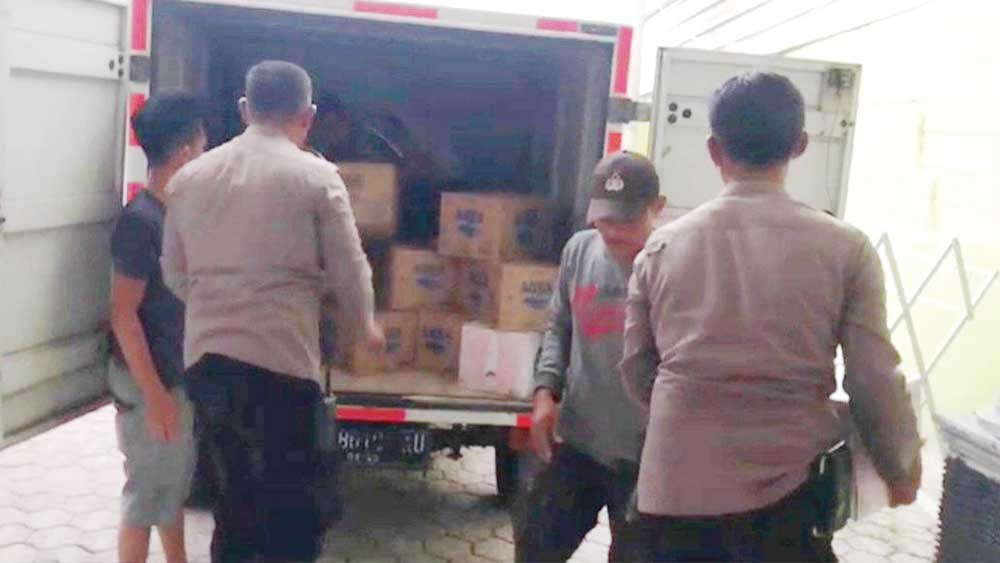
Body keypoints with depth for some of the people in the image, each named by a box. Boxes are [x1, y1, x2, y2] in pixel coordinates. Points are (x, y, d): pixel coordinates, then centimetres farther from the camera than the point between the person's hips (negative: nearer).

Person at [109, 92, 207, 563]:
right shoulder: (140, 221, -20)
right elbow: (123, 316, -21)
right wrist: (154, 394, -22)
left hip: (184, 376, 8)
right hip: (150, 383, -8)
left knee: (176, 485, 21)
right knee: (147, 494, 5)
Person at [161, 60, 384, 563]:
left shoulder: (190, 177, 8)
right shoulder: (316, 176, -6)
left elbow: (175, 274, 16)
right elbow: (348, 270, -2)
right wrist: (366, 326, 18)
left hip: (205, 358, 5)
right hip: (279, 362, -5)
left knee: (235, 499, 21)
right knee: (290, 511, 8)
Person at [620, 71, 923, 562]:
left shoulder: (661, 247, 2)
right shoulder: (844, 249, -4)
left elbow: (636, 372, 9)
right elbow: (875, 383, -3)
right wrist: (901, 469, 16)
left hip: (671, 492, 3)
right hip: (783, 496, -2)